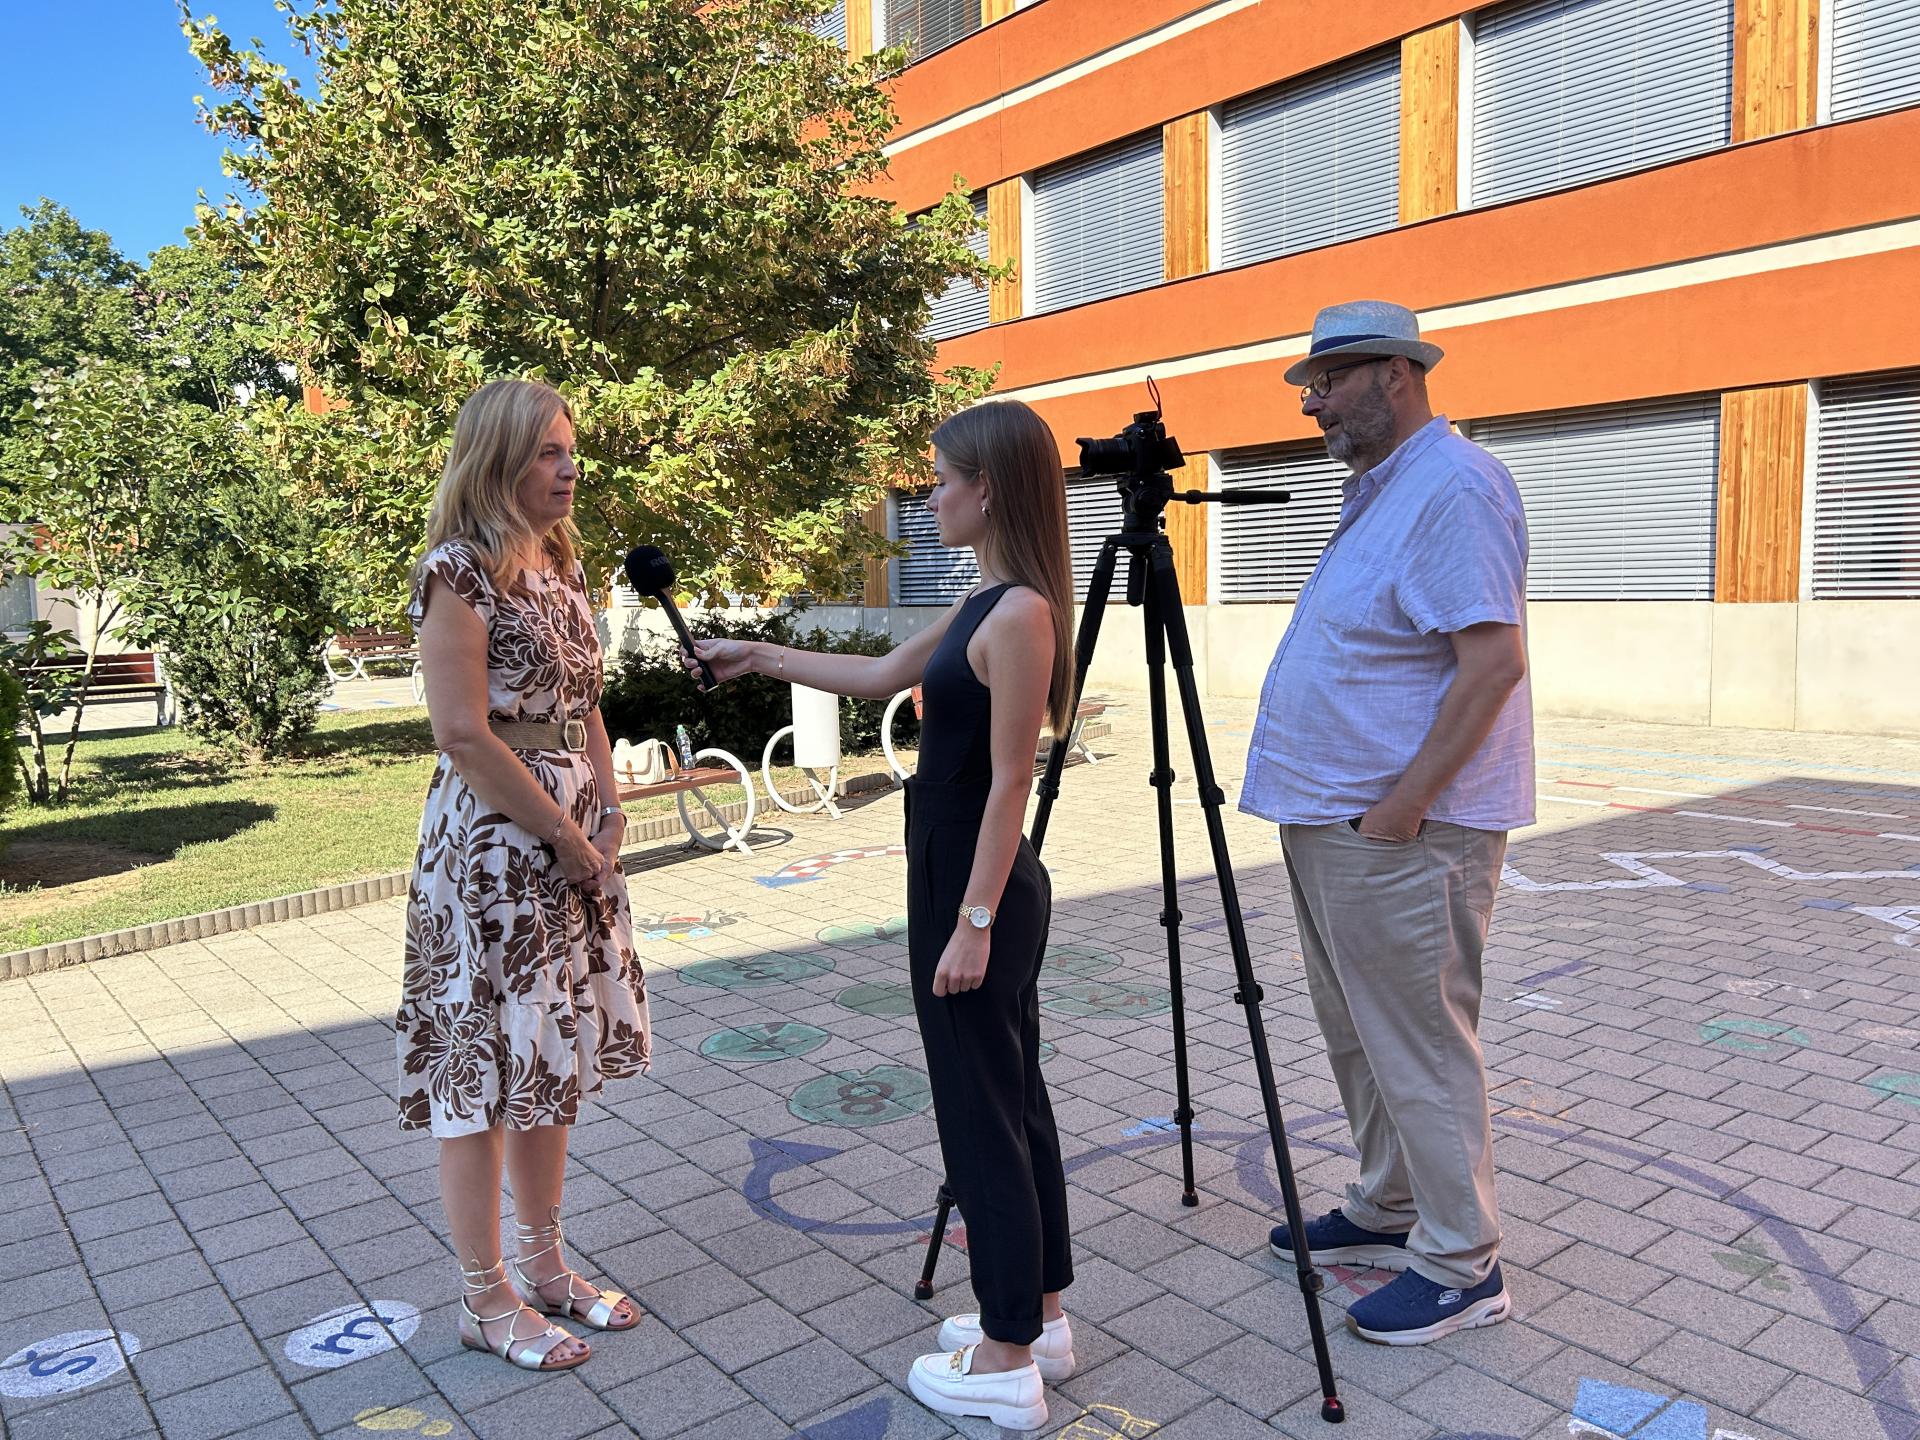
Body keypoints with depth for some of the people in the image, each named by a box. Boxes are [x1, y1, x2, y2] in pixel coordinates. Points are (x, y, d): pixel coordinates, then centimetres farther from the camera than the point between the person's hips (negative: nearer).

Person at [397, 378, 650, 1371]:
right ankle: (486, 1298, 19)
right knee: (487, 1066, 3)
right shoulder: (458, 570, -13)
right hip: (491, 839, -8)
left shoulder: (561, 565, 12)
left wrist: (607, 822, 5)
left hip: (571, 836, 8)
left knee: (557, 1057, 15)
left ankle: (544, 1263, 31)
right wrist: (564, 832, -13)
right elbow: (464, 735, -18)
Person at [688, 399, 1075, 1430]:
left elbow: (1009, 782, -21)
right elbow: (882, 677, 20)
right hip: (966, 883, 10)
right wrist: (761, 657, 22)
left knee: (982, 1112, 2)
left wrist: (974, 921, -19)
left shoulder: (1019, 614, -19)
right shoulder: (986, 601, 11)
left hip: (978, 892, -10)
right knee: (1011, 1097, 17)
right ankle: (1040, 1315, 33)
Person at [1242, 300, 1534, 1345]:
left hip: (1401, 832, -10)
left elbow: (1493, 661, -22)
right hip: (1330, 819, 10)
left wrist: (1405, 804, -22)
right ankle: (1389, 1212, 34)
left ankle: (1462, 1267, 15)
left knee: (1419, 1049, 0)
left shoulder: (1453, 486, -14)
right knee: (1357, 1034, 18)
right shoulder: (1376, 488, 17)